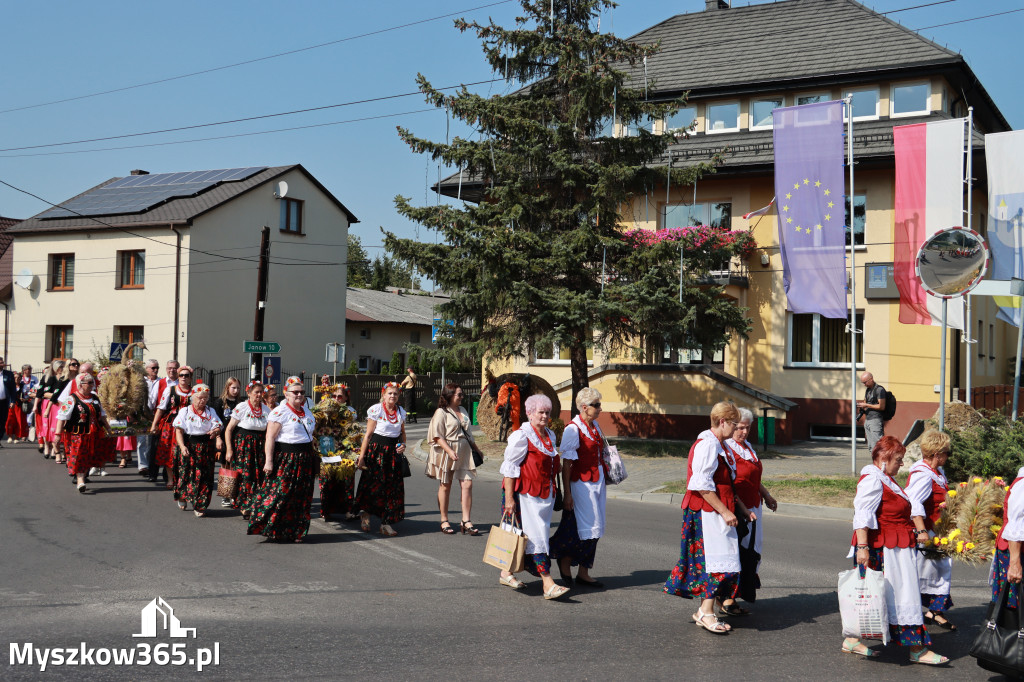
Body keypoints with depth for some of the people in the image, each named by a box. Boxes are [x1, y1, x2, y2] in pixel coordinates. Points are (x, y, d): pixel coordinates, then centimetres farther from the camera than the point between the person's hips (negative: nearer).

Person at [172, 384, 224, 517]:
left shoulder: (210, 412, 12)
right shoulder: (185, 411, 4)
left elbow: (217, 426, 2)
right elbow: (179, 431, -2)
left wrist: (216, 432, -23)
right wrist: (182, 446, -16)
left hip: (206, 447, 2)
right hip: (189, 445, -1)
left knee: (204, 476, -3)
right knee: (187, 473, -1)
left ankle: (200, 506, 4)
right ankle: (182, 498, 26)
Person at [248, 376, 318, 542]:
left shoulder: (306, 412, 15)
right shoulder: (279, 412, -9)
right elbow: (270, 438, -14)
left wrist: (313, 458, 21)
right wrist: (269, 461, -21)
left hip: (304, 460, 7)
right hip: (284, 459, -7)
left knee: (301, 497, 8)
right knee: (280, 493, -10)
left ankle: (295, 532, 16)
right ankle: (272, 530, 1)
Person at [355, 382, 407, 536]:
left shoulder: (401, 412, 9)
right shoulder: (376, 410, -5)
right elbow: (368, 434, -5)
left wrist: (403, 445, 0)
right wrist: (361, 457, -8)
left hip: (393, 452, 4)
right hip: (376, 450, -4)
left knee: (393, 487, 0)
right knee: (373, 484, -3)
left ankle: (386, 523, 7)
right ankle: (364, 513, 21)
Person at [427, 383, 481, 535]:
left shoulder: (463, 410, 15)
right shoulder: (441, 412, -7)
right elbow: (437, 436, -13)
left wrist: (476, 448, 24)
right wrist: (450, 451, -22)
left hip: (464, 452, 6)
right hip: (446, 452, -5)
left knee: (467, 485, -5)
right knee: (445, 487, 5)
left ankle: (466, 522, -3)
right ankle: (444, 521, 16)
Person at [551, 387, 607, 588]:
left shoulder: (594, 425, 9)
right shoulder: (573, 429, -15)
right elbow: (566, 464, -15)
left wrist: (603, 482, 18)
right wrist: (567, 493, -17)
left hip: (597, 481, 8)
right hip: (581, 482, -8)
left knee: (595, 529, 9)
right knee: (588, 527, -6)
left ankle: (583, 573, 18)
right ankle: (565, 561, 18)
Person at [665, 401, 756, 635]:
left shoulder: (720, 445, 17)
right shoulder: (707, 445, -16)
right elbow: (702, 485, -22)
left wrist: (742, 509, 19)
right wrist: (724, 511, -20)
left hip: (717, 512, 10)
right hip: (707, 512, -10)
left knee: (714, 561, 10)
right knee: (717, 560, -9)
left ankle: (704, 611, 16)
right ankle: (706, 612, -4)